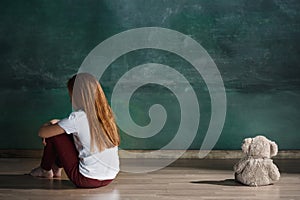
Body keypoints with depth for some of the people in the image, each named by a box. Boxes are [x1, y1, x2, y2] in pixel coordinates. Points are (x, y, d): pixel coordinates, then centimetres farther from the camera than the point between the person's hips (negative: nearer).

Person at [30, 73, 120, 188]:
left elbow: (42, 133, -9)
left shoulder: (78, 117, -17)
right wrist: (58, 123, 15)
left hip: (87, 180, -7)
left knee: (53, 134, 6)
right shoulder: (105, 113, 2)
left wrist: (51, 124, 11)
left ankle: (45, 171, 29)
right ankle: (57, 168, 40)